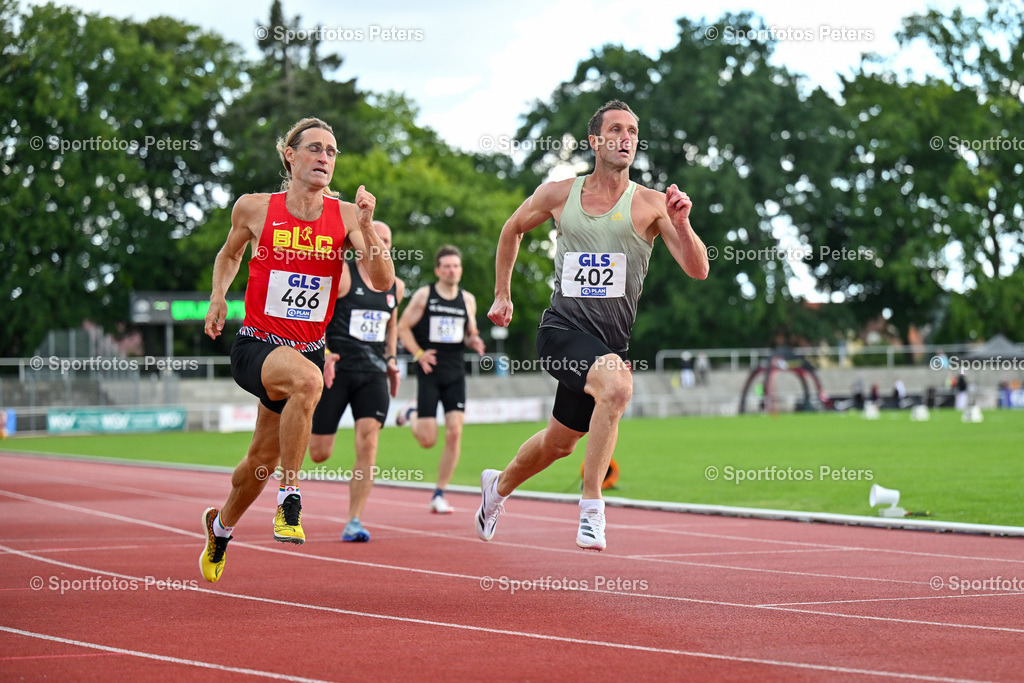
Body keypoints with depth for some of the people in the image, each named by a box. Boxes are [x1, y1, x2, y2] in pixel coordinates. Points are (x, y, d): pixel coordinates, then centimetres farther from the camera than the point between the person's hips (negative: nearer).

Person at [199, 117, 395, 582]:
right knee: (307, 379, -38)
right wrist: (218, 296, 2)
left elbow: (382, 283, -12)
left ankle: (220, 525, 45)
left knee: (263, 461, 14)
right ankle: (290, 497, -25)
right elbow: (229, 254, 17)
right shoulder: (254, 209, -5)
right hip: (255, 345, -3)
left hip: (309, 348, 3)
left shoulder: (345, 215, -3)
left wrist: (366, 228, -24)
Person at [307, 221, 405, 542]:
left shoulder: (395, 287, 13)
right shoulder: (340, 276, -6)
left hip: (373, 373, 4)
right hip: (336, 370, -4)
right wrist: (323, 352, -19)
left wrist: (391, 360, 19)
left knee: (368, 442, -15)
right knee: (319, 453, -1)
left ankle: (354, 522, -11)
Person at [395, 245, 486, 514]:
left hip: (455, 373, 3)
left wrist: (474, 341, -4)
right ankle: (412, 414, 31)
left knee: (454, 433, -10)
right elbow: (403, 327, 1)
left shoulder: (468, 300, 9)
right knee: (428, 440, -6)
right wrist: (419, 354, -12)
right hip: (429, 371, -3)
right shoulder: (424, 295, -2)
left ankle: (439, 495, 1)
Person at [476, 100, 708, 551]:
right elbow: (513, 229, 20)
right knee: (617, 385, -32)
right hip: (562, 330, -2)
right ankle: (591, 504, -23)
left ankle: (499, 485, 46)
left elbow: (697, 270, -13)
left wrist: (681, 223, -29)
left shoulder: (650, 205, -5)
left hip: (611, 340, 2)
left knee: (560, 442, 15)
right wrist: (502, 293, 21)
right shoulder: (557, 195, 0)